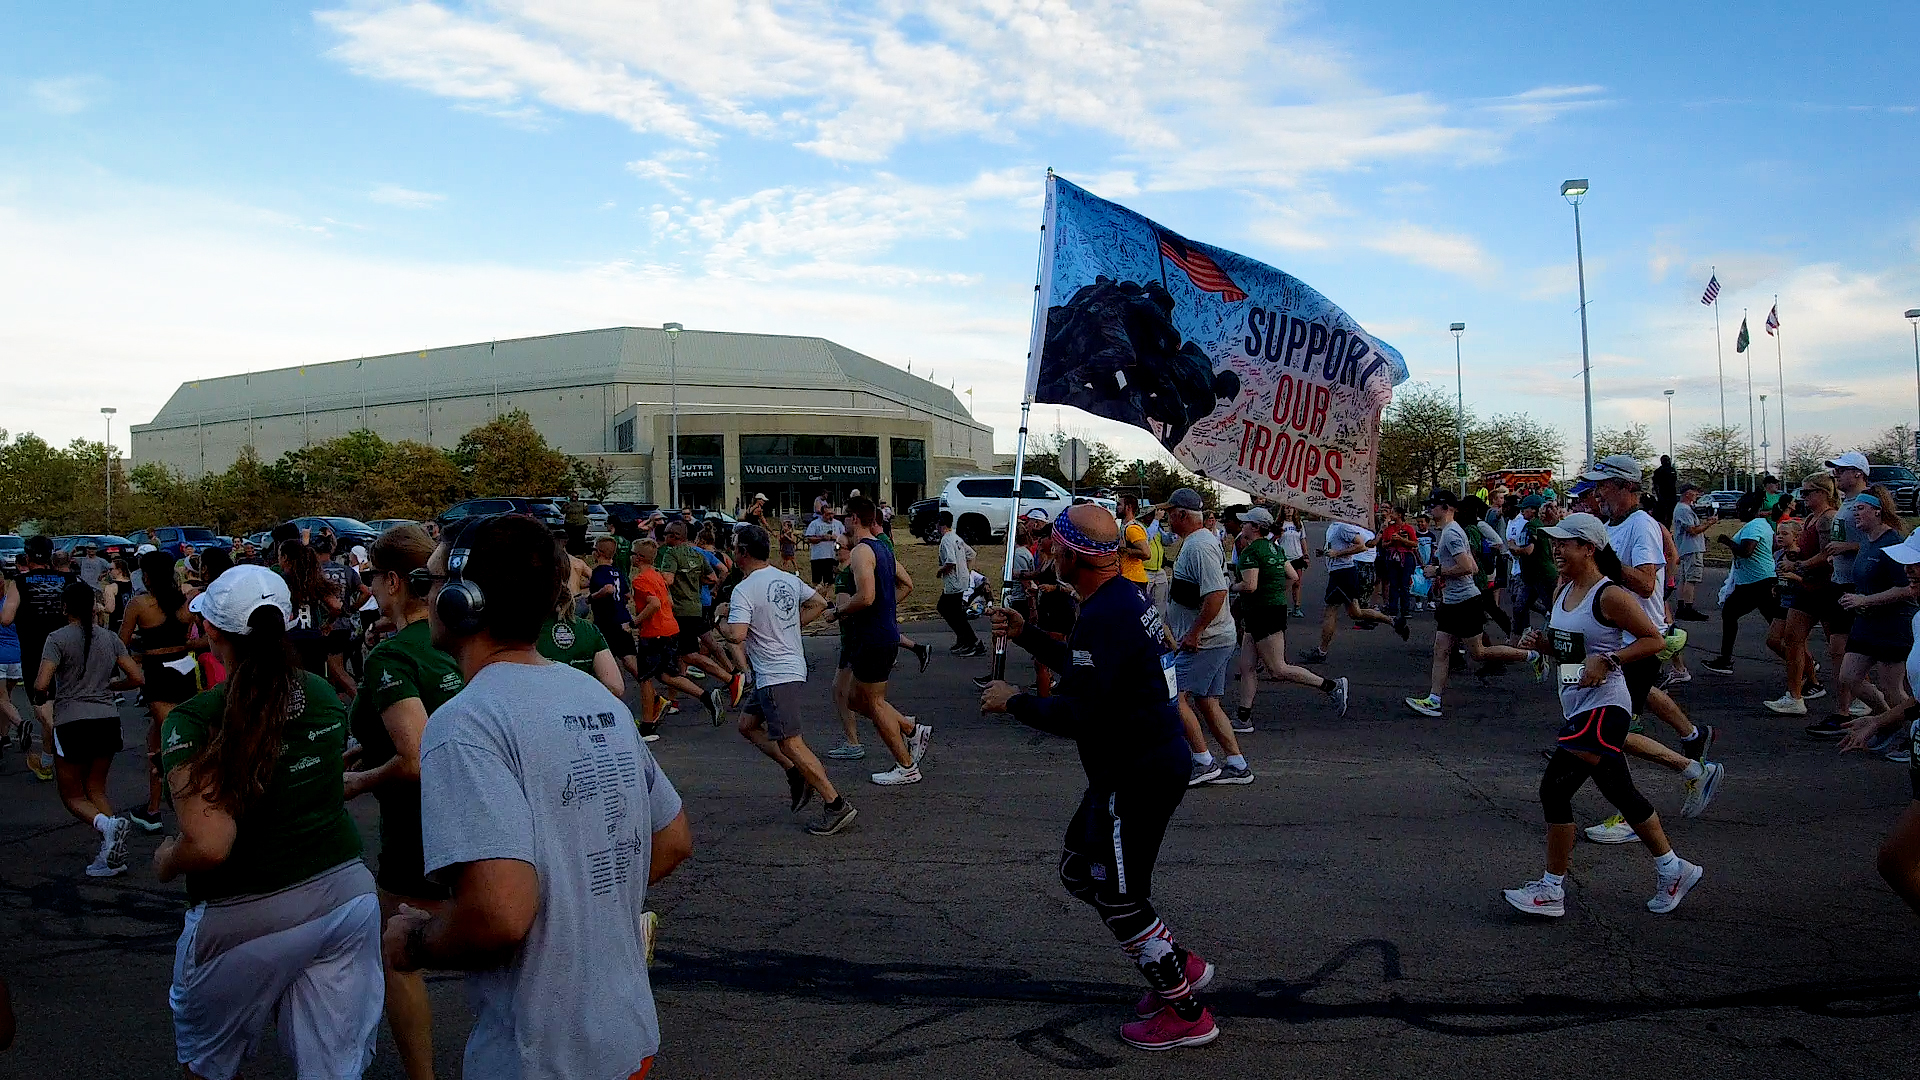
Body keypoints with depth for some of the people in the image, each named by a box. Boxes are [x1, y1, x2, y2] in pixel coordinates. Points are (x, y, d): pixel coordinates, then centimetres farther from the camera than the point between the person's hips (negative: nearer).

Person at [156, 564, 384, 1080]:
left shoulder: (195, 719, -16)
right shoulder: (325, 695, 1)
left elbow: (210, 845, -22)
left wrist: (166, 860, -2)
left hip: (247, 916, -4)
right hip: (346, 890, 4)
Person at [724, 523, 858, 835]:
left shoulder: (744, 590, -18)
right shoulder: (788, 579, 8)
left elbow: (737, 635, -28)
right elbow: (819, 604, 18)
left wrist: (723, 621, -5)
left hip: (776, 677, -10)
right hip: (791, 666, 10)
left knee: (790, 742, -6)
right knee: (747, 724, 20)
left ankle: (836, 805, -5)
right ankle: (796, 774, 17)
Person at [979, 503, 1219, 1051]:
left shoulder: (1102, 618, -25)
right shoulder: (1126, 595, 9)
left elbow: (1078, 716, -26)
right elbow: (1085, 669, 22)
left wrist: (1013, 702, -12)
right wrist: (1024, 634, 19)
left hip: (1136, 776, -11)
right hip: (1156, 759, 11)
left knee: (1119, 898, 4)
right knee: (1079, 869, 21)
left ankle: (1186, 1014, 18)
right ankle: (1179, 965, 28)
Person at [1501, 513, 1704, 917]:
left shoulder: (1609, 596, -14)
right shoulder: (1562, 593, 12)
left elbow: (1655, 640, -12)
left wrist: (1607, 660, -20)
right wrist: (1543, 642, 2)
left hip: (1602, 708, -9)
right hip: (1578, 706, 9)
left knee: (1555, 789, -10)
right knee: (1621, 793, 17)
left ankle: (1551, 890, -1)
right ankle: (1673, 870, 33)